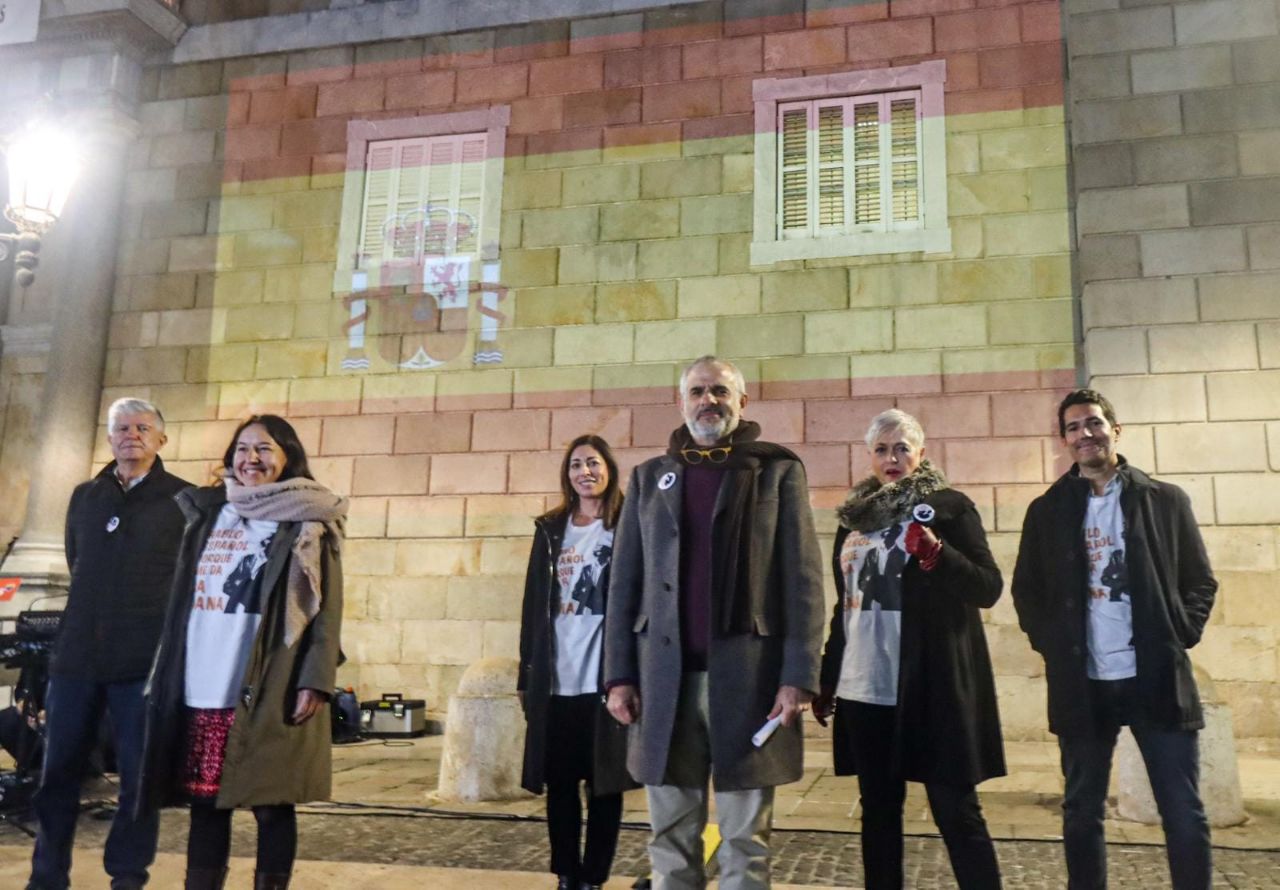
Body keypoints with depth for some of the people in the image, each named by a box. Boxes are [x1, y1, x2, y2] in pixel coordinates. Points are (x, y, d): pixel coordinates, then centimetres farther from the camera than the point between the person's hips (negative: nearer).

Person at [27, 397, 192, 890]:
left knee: (139, 772, 2)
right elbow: (77, 565, 23)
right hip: (76, 653, 4)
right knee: (59, 770, 9)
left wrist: (164, 626, 2)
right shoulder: (84, 496, 13)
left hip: (146, 658, -4)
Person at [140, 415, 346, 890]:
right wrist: (165, 675, 13)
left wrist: (314, 682, -14)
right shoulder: (209, 513, 15)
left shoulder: (308, 523, 1)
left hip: (269, 690, -4)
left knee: (271, 804, 1)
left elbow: (326, 609, -5)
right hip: (202, 688, 5)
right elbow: (181, 602, 17)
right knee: (206, 802, 9)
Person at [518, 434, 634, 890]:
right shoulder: (550, 529, 11)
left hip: (606, 676, -3)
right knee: (559, 780, 8)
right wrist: (526, 673, 8)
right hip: (556, 678, 3)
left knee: (604, 779, 4)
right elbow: (534, 604, 11)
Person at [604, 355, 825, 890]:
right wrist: (619, 675, 2)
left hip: (747, 676, -2)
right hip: (665, 678, 3)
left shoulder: (778, 472, 5)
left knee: (746, 842, 5)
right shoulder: (649, 478, 13)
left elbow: (803, 581, -2)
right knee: (671, 840, 9)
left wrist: (799, 677, -10)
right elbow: (624, 583, 10)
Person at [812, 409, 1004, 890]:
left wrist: (936, 554, -24)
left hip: (931, 687, -5)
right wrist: (826, 678, 18)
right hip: (863, 687, 5)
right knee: (877, 807, 12)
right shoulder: (856, 515, 12)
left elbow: (989, 588, -8)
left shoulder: (948, 506, -2)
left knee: (955, 810, -2)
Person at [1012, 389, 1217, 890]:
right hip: (1082, 684, 1)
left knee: (1185, 815, 3)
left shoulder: (1166, 500, 5)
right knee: (1081, 812, 10)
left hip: (1158, 678, -1)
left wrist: (1180, 636, -5)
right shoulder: (1047, 510, 7)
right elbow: (1026, 591, 11)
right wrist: (1050, 643, -2)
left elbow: (1200, 581, 7)